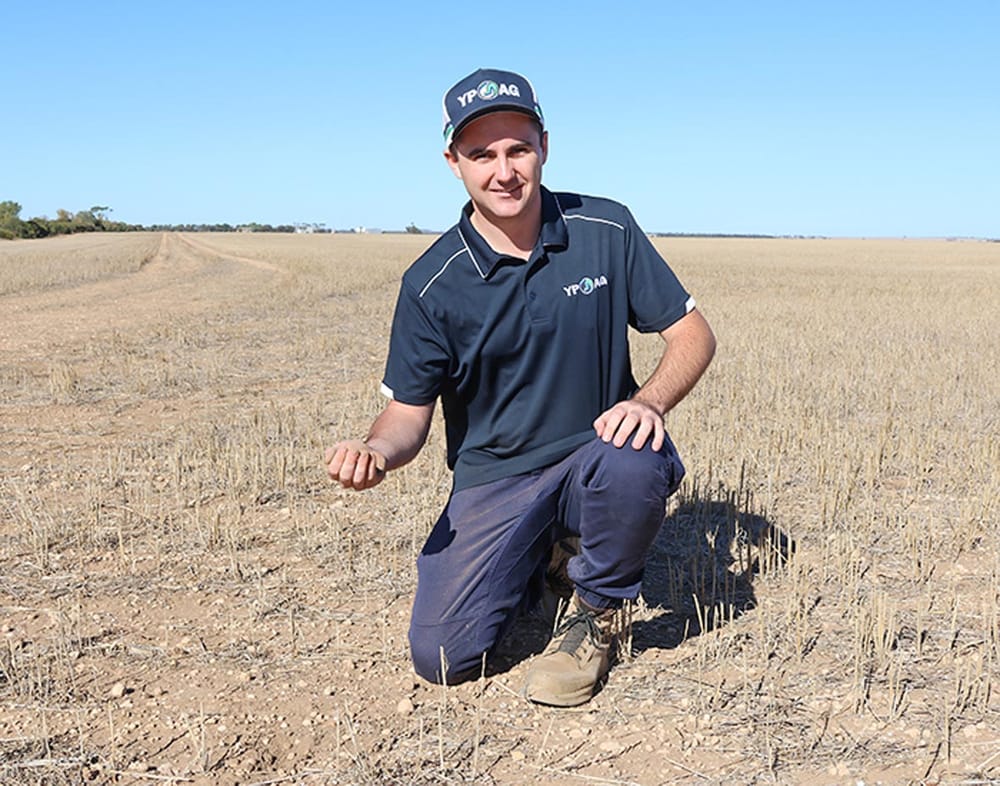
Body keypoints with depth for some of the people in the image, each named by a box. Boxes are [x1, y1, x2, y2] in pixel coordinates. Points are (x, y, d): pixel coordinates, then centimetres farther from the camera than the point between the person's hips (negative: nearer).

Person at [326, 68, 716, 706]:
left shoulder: (607, 230, -7)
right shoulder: (431, 283, -8)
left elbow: (693, 332, -2)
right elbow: (410, 410, -2)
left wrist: (649, 400, -23)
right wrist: (377, 451, -26)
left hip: (596, 455, 0)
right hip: (493, 481, 1)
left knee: (632, 461, -37)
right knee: (443, 656, -12)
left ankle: (597, 610, -4)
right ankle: (540, 559, 20)